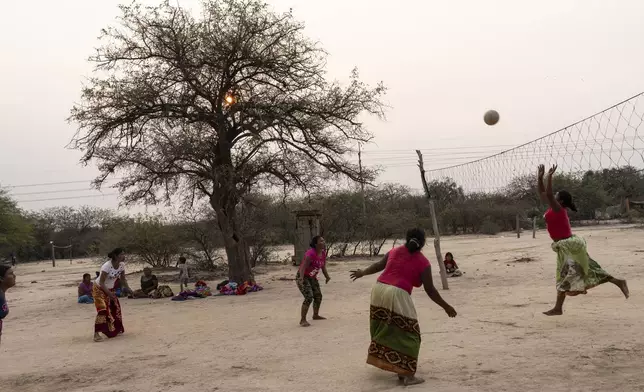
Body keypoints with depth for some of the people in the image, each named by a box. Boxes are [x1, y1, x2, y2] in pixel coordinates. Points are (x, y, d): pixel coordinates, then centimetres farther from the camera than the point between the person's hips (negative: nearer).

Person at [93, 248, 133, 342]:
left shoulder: (122, 265, -10)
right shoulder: (107, 266, -31)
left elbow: (123, 279, 3)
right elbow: (101, 282, -30)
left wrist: (129, 290, -8)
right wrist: (109, 293, -38)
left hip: (110, 289, 7)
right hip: (99, 289, -7)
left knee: (116, 308, 12)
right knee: (102, 310, -19)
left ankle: (116, 329, 31)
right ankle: (96, 334, -17)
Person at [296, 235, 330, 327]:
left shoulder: (323, 253, -3)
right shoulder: (311, 253, -28)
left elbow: (323, 267, 8)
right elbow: (303, 266, -37)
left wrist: (327, 276, 1)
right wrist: (301, 278, -49)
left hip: (312, 278, 9)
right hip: (302, 277, -9)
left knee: (318, 296, 16)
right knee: (309, 297, -21)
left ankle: (315, 315, 37)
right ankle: (303, 320, -14)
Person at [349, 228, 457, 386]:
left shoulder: (395, 251, 15)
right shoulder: (423, 262, -1)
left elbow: (378, 265, 26)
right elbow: (430, 290, -1)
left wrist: (362, 273, 42)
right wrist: (446, 306, 9)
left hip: (379, 290, 7)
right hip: (398, 295, -7)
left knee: (382, 329, 22)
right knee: (408, 335, 1)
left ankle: (380, 360, 35)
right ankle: (406, 374, -3)